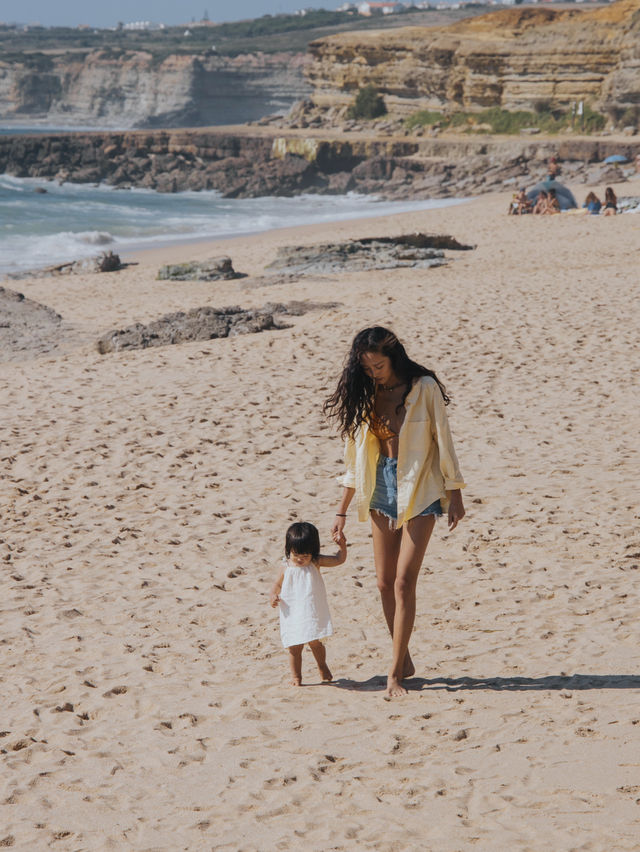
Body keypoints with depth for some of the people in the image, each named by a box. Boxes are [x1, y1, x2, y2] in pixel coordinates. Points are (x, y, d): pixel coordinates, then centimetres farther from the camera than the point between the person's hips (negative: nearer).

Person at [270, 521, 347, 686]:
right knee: (295, 647, 2)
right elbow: (278, 584, 11)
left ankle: (323, 667, 34)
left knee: (315, 643, 8)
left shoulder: (315, 563, -1)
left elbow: (339, 560, 2)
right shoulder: (286, 567, -1)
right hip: (292, 615, 0)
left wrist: (342, 545, -14)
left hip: (312, 612, 0)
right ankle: (295, 676, 18)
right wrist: (273, 596, -8)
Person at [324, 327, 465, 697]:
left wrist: (455, 496, -3)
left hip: (418, 490, -5)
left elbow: (443, 441, -3)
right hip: (381, 489, 5)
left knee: (404, 582, -10)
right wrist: (343, 511, 12)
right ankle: (405, 660, 21)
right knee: (385, 582, 6)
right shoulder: (365, 396, 5)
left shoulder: (424, 387, -8)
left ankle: (395, 673, -6)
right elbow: (355, 457, 12)